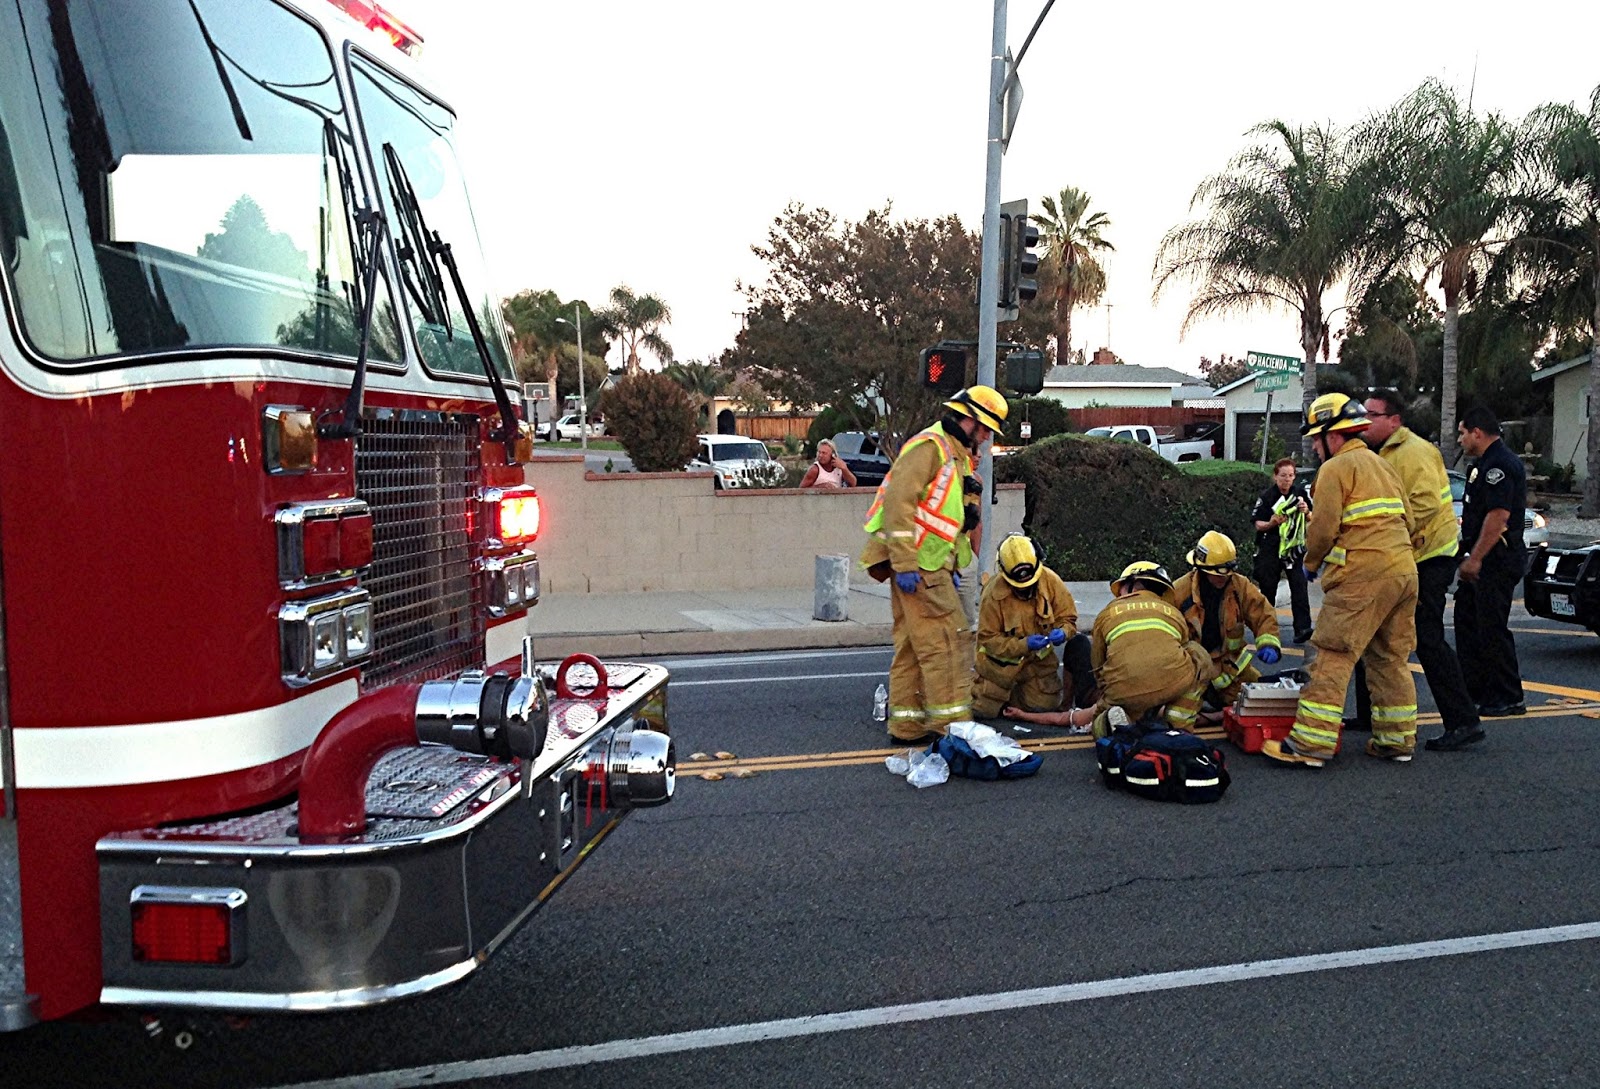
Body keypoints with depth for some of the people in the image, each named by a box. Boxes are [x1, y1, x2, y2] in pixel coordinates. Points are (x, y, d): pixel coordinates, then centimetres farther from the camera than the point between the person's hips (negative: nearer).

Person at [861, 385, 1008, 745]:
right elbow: (898, 503, -21)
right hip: (917, 566, -10)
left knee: (913, 646, 11)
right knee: (946, 644, -9)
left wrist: (951, 569, 21)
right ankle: (952, 725, -5)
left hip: (932, 566, 10)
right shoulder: (929, 446, -11)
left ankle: (906, 725, 16)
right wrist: (905, 564, -25)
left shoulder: (957, 455, 22)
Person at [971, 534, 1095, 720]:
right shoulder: (993, 595, -23)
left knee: (1045, 705, -7)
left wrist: (1062, 632, -28)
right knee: (984, 710, -4)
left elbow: (1067, 618, -3)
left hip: (1039, 659, 2)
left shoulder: (1050, 581, -13)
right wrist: (1024, 644, -31)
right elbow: (988, 639, -19)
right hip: (1003, 660, -2)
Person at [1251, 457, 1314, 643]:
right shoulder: (1267, 497, -4)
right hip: (1271, 547, -1)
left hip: (1294, 546, 1)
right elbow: (1258, 524, -1)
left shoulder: (1300, 492, 5)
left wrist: (1307, 512, -8)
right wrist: (1271, 523, -21)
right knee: (1268, 587, 7)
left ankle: (1302, 628, -17)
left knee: (1299, 586, -12)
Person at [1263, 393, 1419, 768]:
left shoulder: (1336, 468, -5)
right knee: (1391, 659, 15)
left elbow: (1323, 527, -11)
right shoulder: (1382, 465, 22)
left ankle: (1311, 743, -12)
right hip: (1404, 570, 9)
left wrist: (1311, 564, 5)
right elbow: (1407, 520, 21)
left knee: (1333, 658, -9)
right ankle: (1397, 740, 19)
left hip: (1361, 577, -9)